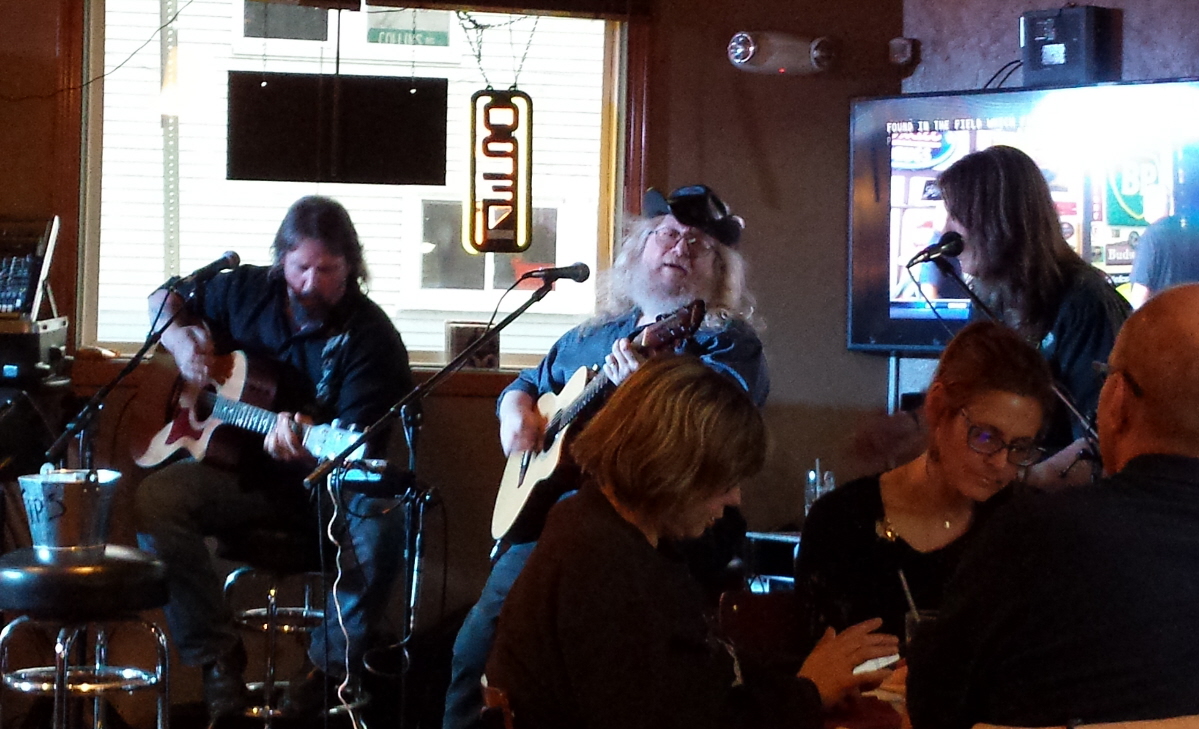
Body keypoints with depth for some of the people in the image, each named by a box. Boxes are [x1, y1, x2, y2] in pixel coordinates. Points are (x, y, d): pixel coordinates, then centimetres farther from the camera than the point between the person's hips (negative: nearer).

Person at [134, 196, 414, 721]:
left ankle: (330, 669, -15)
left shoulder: (370, 338, -12)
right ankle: (219, 658, -17)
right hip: (243, 474, 3)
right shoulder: (247, 292, 3)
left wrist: (306, 447, -41)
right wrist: (180, 339, -3)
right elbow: (164, 299, 20)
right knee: (155, 500, -26)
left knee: (380, 523, -37)